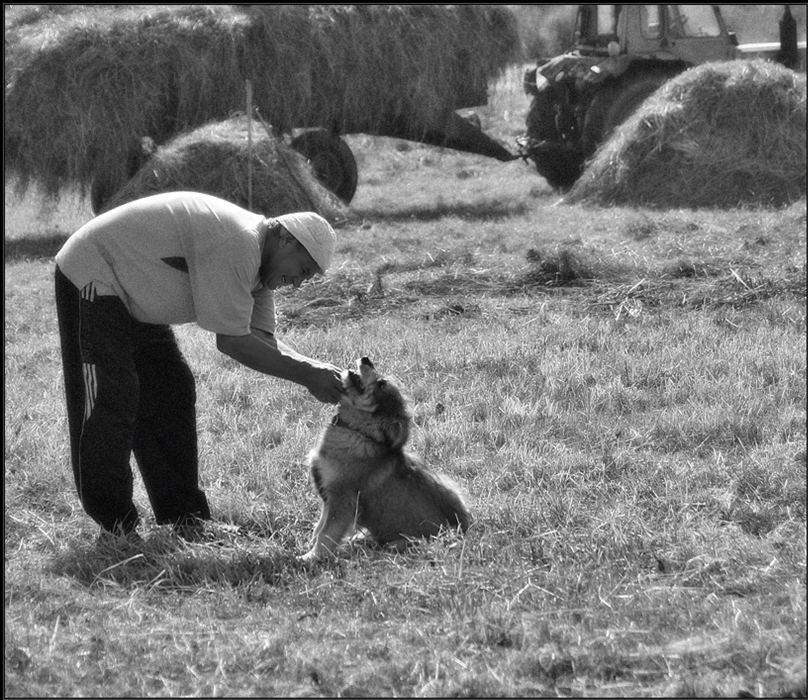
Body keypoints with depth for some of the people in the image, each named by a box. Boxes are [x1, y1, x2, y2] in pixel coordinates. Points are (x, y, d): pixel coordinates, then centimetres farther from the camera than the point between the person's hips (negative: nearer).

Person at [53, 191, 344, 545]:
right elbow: (232, 341, -27)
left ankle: (185, 517, 11)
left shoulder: (256, 261, 3)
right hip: (91, 274, -10)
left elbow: (261, 337, 0)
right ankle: (114, 524, -8)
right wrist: (305, 376, -23)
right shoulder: (235, 244, -30)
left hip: (133, 297, 10)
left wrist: (311, 367, -16)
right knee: (110, 398, -13)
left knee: (171, 393, 6)